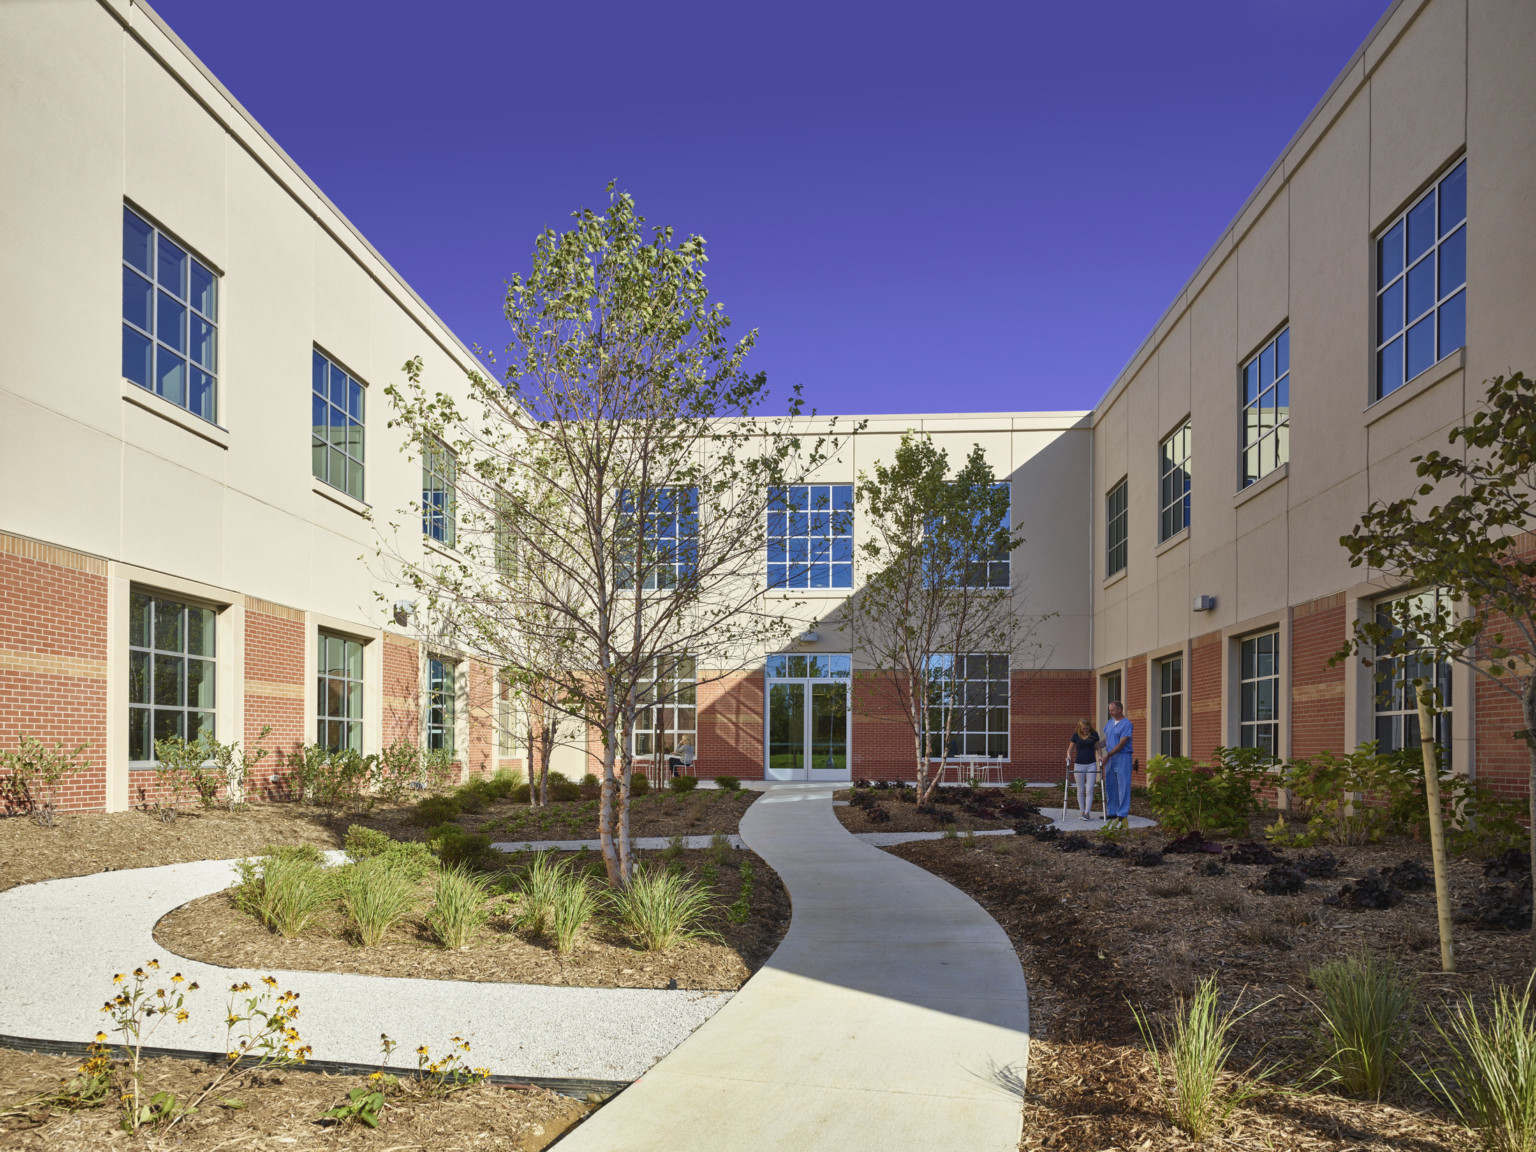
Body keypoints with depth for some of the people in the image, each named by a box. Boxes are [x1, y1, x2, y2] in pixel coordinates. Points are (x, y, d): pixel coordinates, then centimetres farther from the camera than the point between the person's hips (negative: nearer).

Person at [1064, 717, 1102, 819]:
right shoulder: (1075, 736, 0)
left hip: (1091, 765, 0)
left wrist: (1099, 757, -9)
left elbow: (1097, 748, 10)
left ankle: (1087, 813, -10)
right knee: (1080, 790, 6)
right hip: (1079, 765, 0)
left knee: (1089, 790, -7)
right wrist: (1069, 757, -12)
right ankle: (1082, 812, 14)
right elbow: (1070, 749, 8)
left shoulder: (1094, 735, 1)